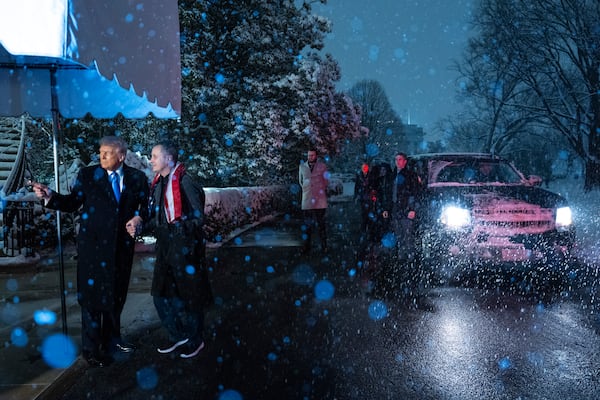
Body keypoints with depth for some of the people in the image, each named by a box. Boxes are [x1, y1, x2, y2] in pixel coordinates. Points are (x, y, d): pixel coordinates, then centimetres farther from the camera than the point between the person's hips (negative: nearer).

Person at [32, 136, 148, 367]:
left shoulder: (137, 178, 2)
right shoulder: (87, 174, -2)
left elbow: (145, 205, 6)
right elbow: (73, 202, -2)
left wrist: (139, 218, -14)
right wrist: (50, 197, -18)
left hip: (123, 244, 3)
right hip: (94, 244, -3)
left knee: (116, 293, 16)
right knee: (92, 295, 1)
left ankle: (112, 339, 35)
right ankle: (91, 349, 14)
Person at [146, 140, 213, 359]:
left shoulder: (185, 182, -16)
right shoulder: (158, 184, 9)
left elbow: (198, 218, -16)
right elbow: (156, 218, 14)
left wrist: (179, 228, -24)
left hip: (185, 248, -8)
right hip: (165, 247, 8)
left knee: (188, 297, 7)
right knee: (161, 295, 14)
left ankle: (195, 340, 27)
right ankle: (178, 336, 32)